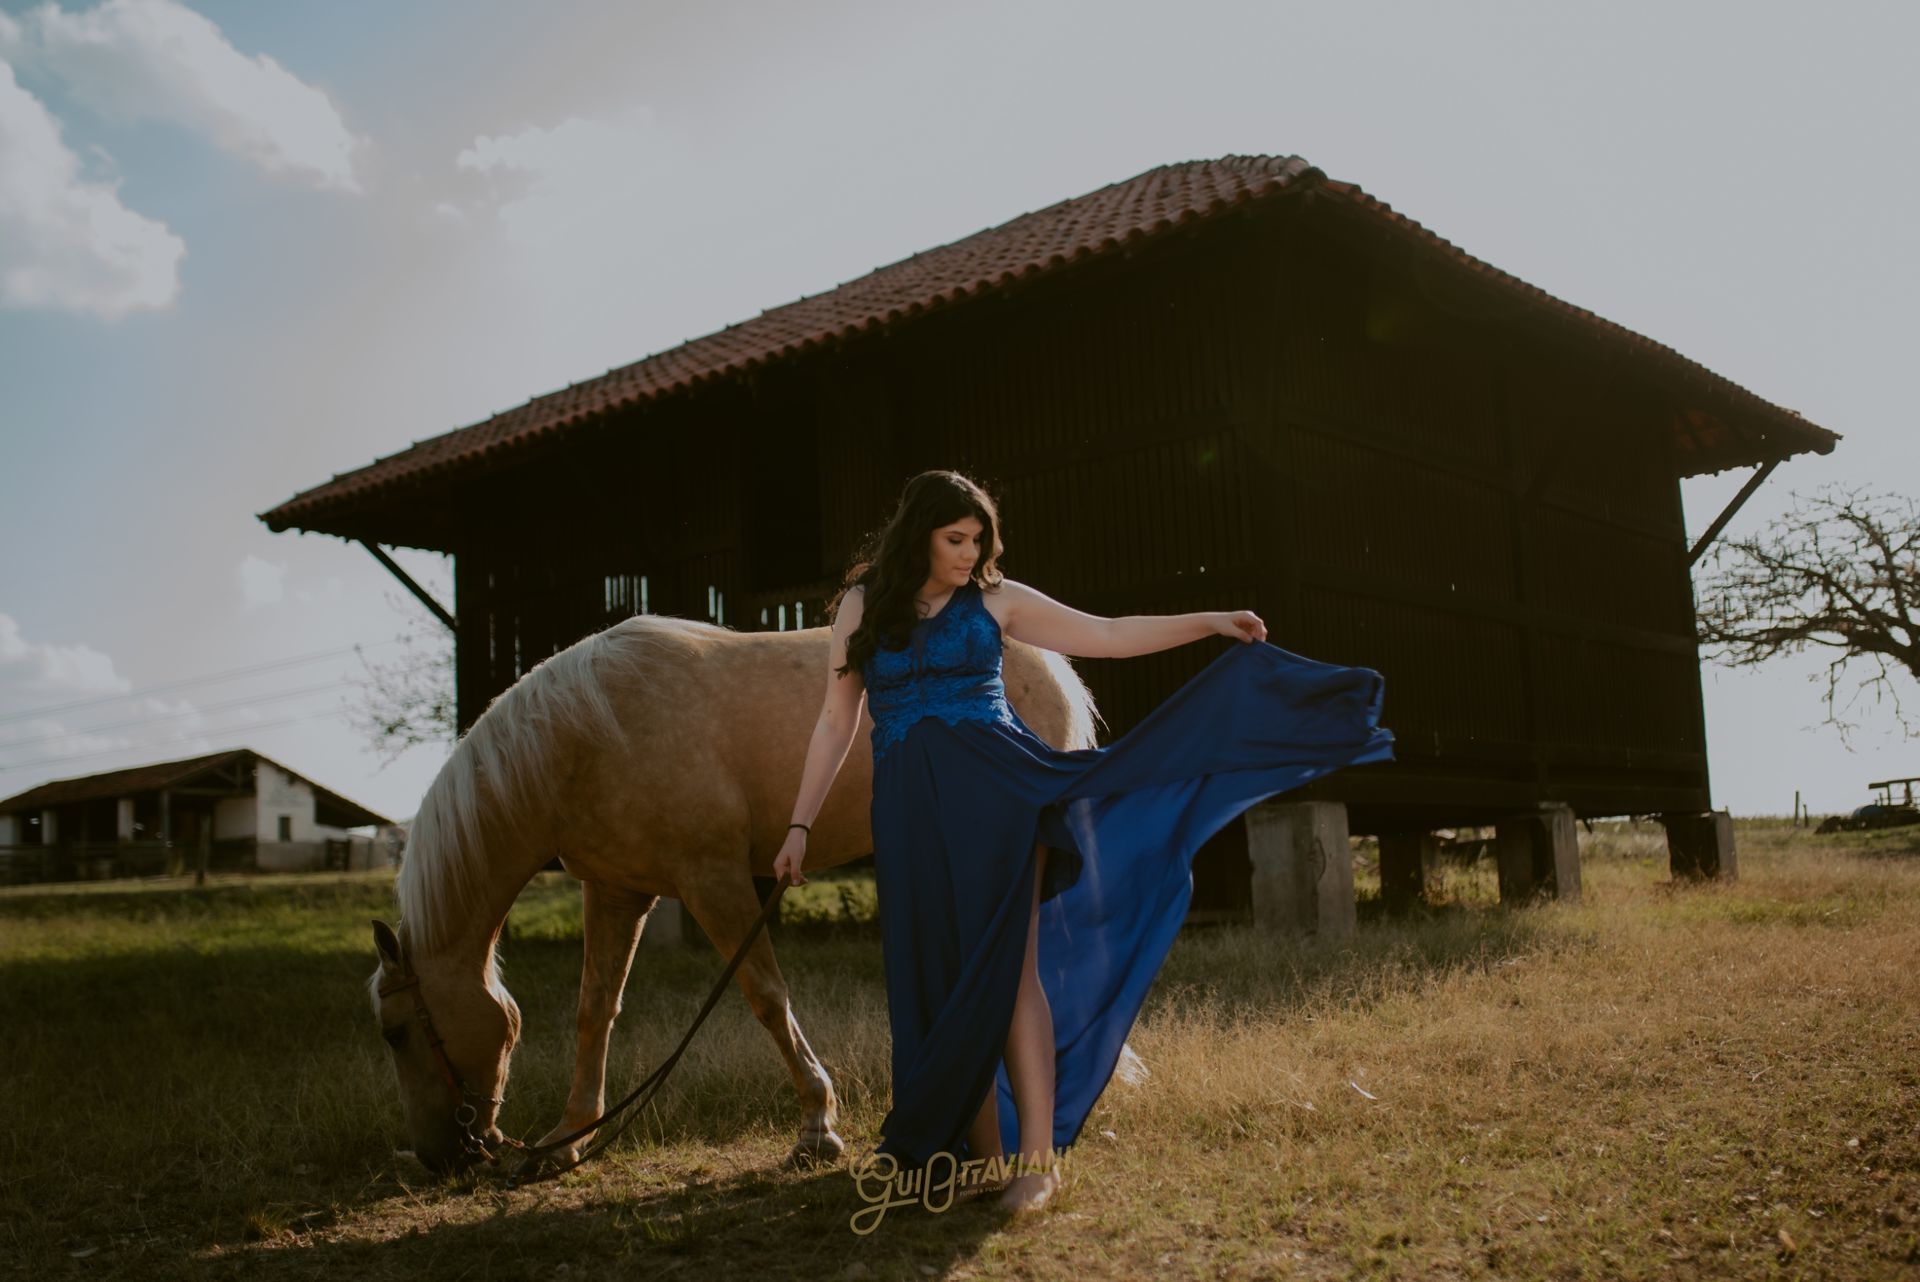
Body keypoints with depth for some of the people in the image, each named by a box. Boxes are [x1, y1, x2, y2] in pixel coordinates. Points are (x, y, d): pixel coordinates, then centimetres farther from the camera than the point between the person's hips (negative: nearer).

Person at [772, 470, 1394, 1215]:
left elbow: (1107, 637, 8)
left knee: (1011, 966, -9)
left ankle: (1037, 1156, -8)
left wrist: (1210, 622, 1)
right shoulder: (862, 606, 8)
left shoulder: (995, 600, 6)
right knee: (941, 979, 3)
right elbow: (836, 723, 10)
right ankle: (981, 1152, 12)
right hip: (911, 813, 2)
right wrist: (800, 824, 6)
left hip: (997, 789, -1)